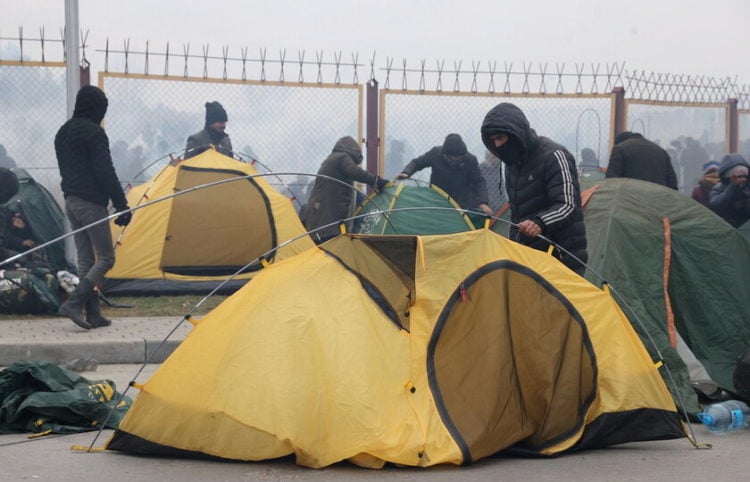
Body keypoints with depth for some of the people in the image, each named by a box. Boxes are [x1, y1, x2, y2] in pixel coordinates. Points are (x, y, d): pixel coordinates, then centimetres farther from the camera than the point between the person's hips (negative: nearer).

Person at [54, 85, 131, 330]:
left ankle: (93, 314, 11)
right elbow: (105, 172, -17)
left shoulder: (62, 133, 15)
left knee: (85, 259, 11)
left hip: (70, 201, 9)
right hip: (91, 203, -9)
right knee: (105, 258, -3)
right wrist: (122, 205, -14)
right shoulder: (94, 132, -14)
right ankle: (73, 303, -15)